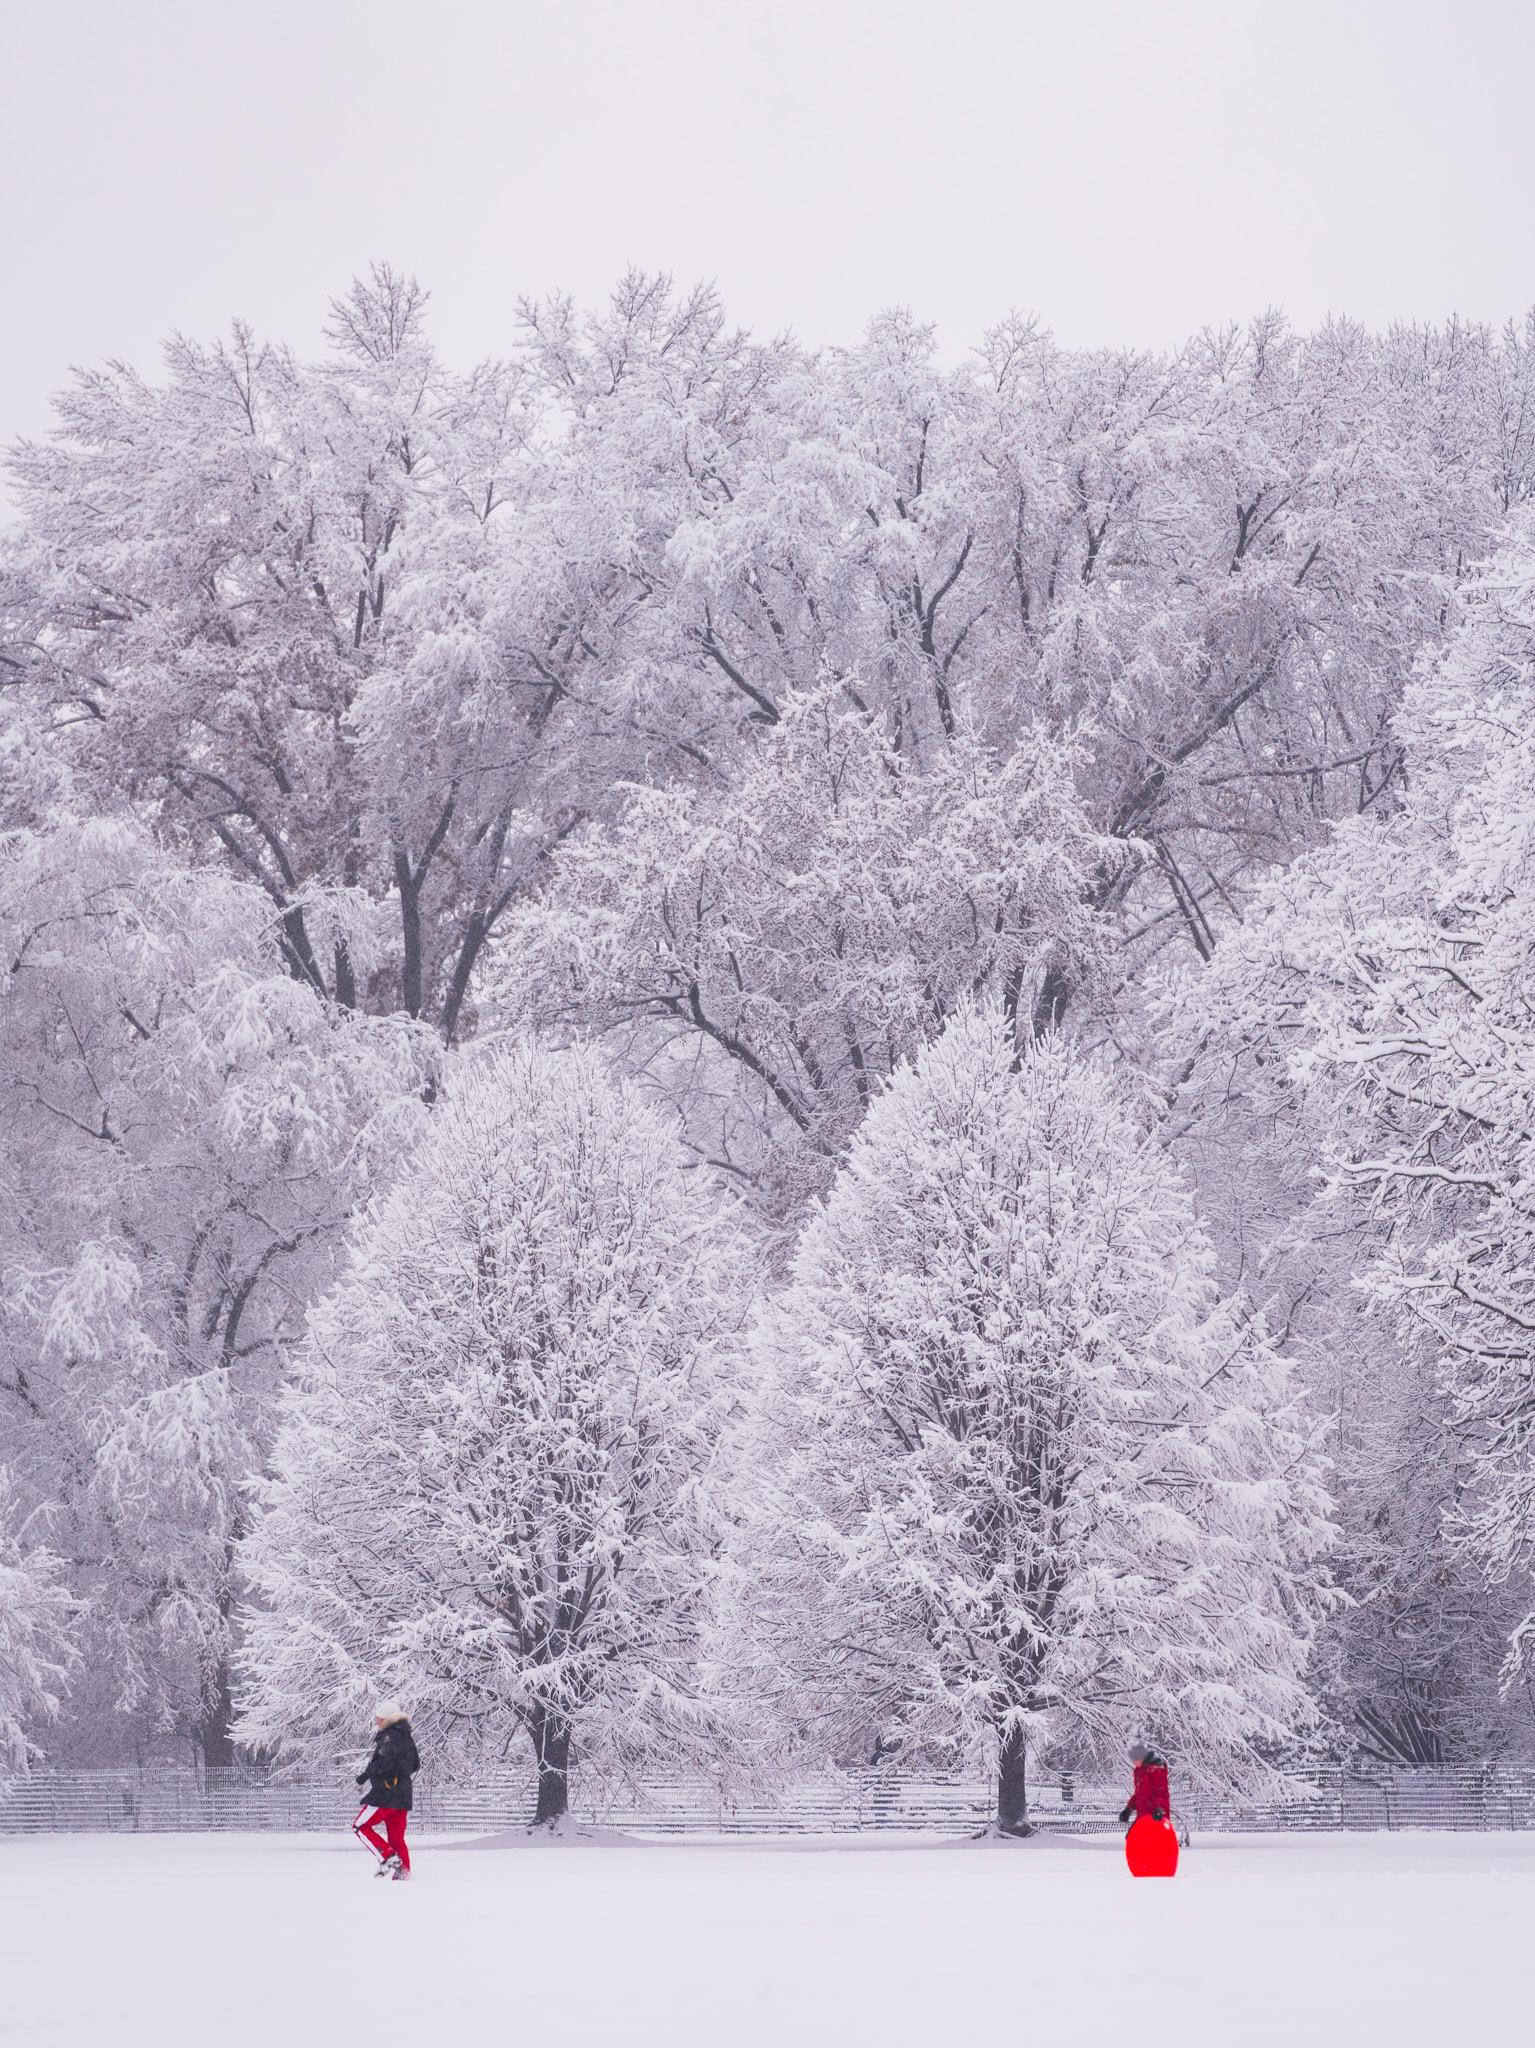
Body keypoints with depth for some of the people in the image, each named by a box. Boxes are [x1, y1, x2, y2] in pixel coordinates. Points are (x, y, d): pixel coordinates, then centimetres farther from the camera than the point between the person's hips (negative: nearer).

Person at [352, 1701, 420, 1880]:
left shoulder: (389, 1736, -12)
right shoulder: (408, 1737, 16)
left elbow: (384, 1762, -25)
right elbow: (415, 1765, 24)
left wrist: (365, 1775, -13)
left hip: (386, 1794, -9)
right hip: (404, 1796, 9)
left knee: (361, 1826, 1)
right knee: (396, 1837, 12)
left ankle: (388, 1858, -11)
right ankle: (403, 1873, 5)